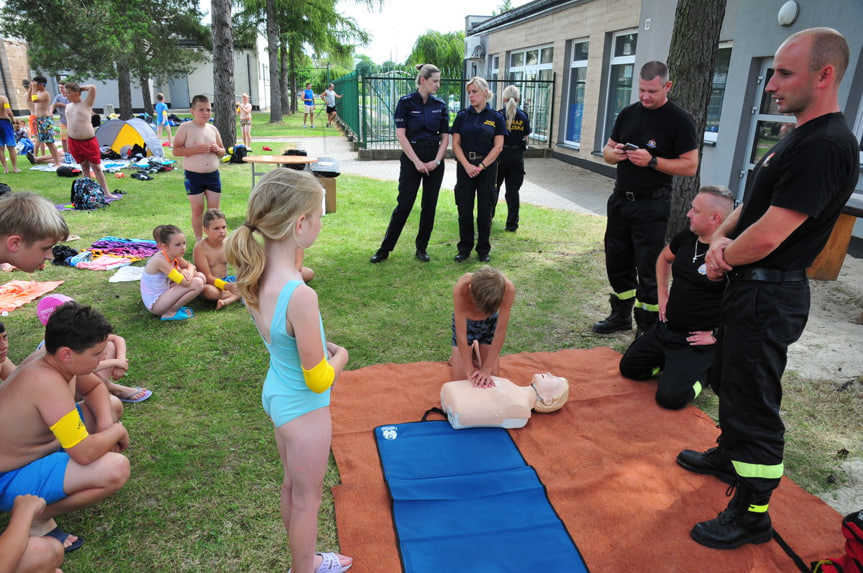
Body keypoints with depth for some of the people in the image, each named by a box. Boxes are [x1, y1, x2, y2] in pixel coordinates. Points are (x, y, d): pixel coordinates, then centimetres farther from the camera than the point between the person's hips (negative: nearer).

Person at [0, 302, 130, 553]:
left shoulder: (58, 359, -9)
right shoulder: (48, 382, -35)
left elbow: (95, 388, 11)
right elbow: (85, 453, -35)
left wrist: (106, 422, -8)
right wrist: (117, 431, -15)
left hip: (20, 450, 9)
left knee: (112, 406, 12)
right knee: (116, 469, -30)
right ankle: (36, 519, -6)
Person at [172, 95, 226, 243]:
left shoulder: (212, 129, 7)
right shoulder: (185, 127, -7)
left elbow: (222, 151, 18)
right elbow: (176, 150, -11)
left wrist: (217, 149, -6)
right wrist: (197, 149, -21)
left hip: (213, 175, 4)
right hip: (194, 176, -4)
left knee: (214, 210, 7)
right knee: (197, 210, 5)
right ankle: (199, 241, 17)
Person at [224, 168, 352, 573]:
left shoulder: (255, 272, -10)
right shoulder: (300, 296, -35)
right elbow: (319, 381, -22)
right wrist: (340, 356, -5)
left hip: (276, 392, 8)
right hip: (305, 407, -8)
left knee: (292, 487, 28)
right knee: (307, 500, 17)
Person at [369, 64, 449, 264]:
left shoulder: (440, 105, 7)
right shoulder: (406, 102, -4)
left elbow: (445, 137, 7)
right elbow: (401, 135, -9)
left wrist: (437, 161, -6)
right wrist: (417, 161, -14)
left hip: (434, 159, 4)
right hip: (411, 157, -4)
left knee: (429, 206, 5)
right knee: (404, 204, -4)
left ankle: (422, 248, 19)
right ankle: (385, 249, 6)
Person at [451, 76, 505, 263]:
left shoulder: (496, 118, 1)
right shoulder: (462, 116, 5)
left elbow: (498, 146, -3)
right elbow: (456, 144, 1)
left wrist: (481, 166, -12)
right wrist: (467, 165, -12)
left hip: (487, 167, -1)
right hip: (465, 167, 1)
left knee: (485, 210, 4)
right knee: (465, 210, 3)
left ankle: (483, 249, 17)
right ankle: (464, 249, 15)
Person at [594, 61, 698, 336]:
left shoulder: (679, 120, -7)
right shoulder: (628, 113, 9)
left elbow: (690, 166, -11)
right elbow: (607, 150, 16)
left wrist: (651, 161, -22)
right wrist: (613, 153, -8)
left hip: (652, 205, -6)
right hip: (620, 200, 6)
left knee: (648, 270, 0)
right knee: (617, 261, 14)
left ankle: (648, 328, 11)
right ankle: (621, 315, 31)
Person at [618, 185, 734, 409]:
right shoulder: (687, 237, 2)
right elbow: (665, 257, 25)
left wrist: (718, 335, -18)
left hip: (697, 341, -7)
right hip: (666, 328, 8)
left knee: (670, 397, -17)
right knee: (628, 367, 10)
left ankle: (706, 369, 9)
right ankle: (675, 364, 24)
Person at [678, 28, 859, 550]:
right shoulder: (798, 136, 11)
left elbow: (767, 236, -27)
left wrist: (722, 258, -9)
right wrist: (722, 239, -6)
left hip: (769, 297, -10)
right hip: (750, 287, 10)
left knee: (754, 402, 1)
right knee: (730, 380, 24)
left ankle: (752, 516, 17)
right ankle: (729, 455, 46)